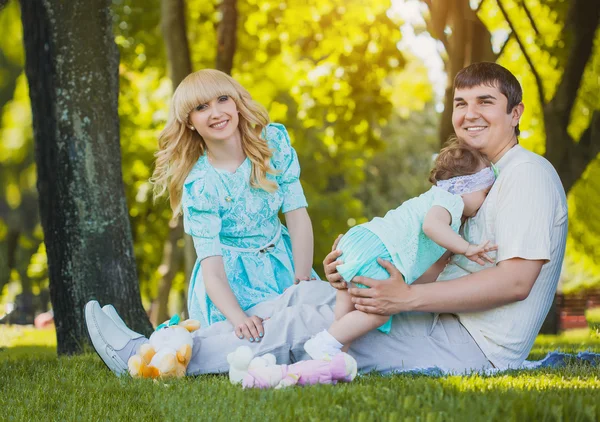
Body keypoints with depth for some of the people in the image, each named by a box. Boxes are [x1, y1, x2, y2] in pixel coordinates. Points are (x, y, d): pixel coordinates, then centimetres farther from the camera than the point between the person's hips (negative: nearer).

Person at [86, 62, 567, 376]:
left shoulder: (528, 173, -10)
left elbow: (516, 280, -22)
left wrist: (408, 297, -24)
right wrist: (358, 272, 0)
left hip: (476, 344, -9)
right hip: (452, 326, 9)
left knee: (300, 325, -11)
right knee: (308, 295, 3)